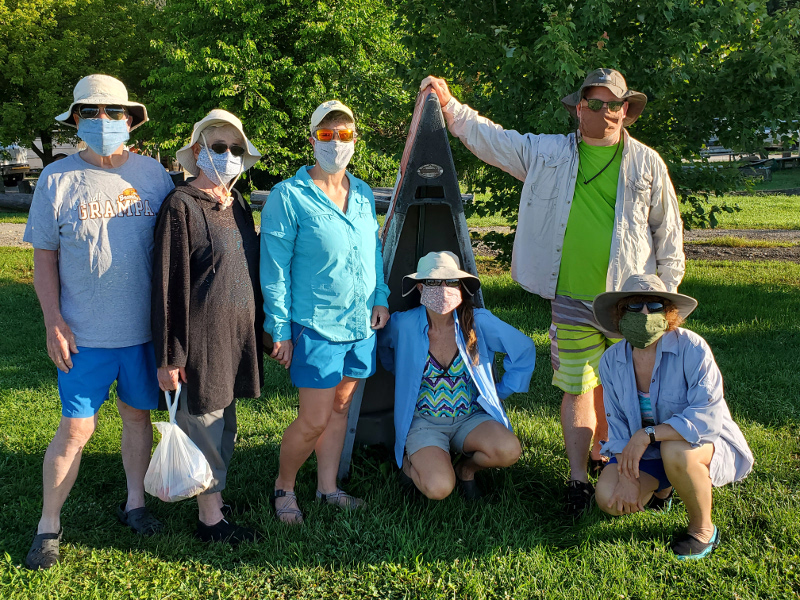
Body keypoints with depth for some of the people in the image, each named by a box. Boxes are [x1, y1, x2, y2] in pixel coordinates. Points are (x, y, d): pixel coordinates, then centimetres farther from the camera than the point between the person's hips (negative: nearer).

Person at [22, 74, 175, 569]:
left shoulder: (153, 174, 2)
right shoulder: (57, 179, -2)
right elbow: (45, 257, 2)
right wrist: (54, 322, -7)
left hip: (144, 328, 2)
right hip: (85, 334, -2)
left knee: (138, 415, 14)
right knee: (75, 429, 1)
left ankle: (135, 503, 32)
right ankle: (49, 525, 18)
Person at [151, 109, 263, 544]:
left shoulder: (238, 206, 12)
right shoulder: (181, 205, -11)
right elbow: (168, 283, -13)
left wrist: (257, 330, 17)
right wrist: (169, 356, -15)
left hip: (237, 334, 8)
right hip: (201, 335, -7)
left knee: (224, 424, 17)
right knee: (202, 423, 3)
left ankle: (215, 500, 32)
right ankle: (210, 518, 16)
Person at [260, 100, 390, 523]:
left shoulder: (363, 194, 9)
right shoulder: (289, 196, -9)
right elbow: (274, 267, -9)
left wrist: (380, 297, 8)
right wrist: (279, 329, -10)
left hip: (362, 324, 6)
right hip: (315, 326, -6)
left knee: (341, 407, 15)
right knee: (314, 420, -2)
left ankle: (327, 487, 30)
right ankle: (283, 487, 22)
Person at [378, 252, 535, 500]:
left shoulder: (479, 322, -9)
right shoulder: (404, 325, -11)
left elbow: (525, 349, 5)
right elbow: (381, 345, 14)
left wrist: (501, 391, 5)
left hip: (470, 419, 2)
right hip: (425, 422, -2)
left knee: (508, 450, -30)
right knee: (439, 488, -28)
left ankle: (466, 468, 5)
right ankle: (411, 461, 9)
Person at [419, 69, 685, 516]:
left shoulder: (647, 162, 4)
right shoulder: (548, 153, 5)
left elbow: (668, 230, 9)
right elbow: (490, 138, 10)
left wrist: (668, 291, 7)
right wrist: (450, 105, 1)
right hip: (573, 301, 0)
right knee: (578, 388, 3)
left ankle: (600, 452, 35)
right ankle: (579, 480, 12)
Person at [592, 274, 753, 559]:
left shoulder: (691, 348, -23)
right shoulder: (612, 361, -7)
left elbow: (708, 417, -31)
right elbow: (617, 425, -3)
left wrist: (647, 434, -37)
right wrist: (627, 474, -17)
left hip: (706, 444, -4)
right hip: (648, 451, 4)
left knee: (675, 451, -38)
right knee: (607, 498, -19)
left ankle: (703, 530, -9)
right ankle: (661, 489, 18)